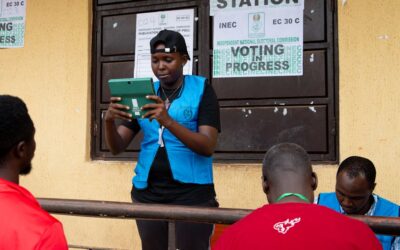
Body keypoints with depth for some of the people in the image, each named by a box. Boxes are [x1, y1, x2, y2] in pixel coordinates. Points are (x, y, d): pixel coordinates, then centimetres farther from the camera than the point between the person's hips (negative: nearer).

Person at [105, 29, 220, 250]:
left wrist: (167, 120, -27)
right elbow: (117, 148, 5)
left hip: (191, 192, -4)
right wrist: (109, 120, -16)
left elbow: (208, 146, -14)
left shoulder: (201, 90, -3)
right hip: (147, 191, 4)